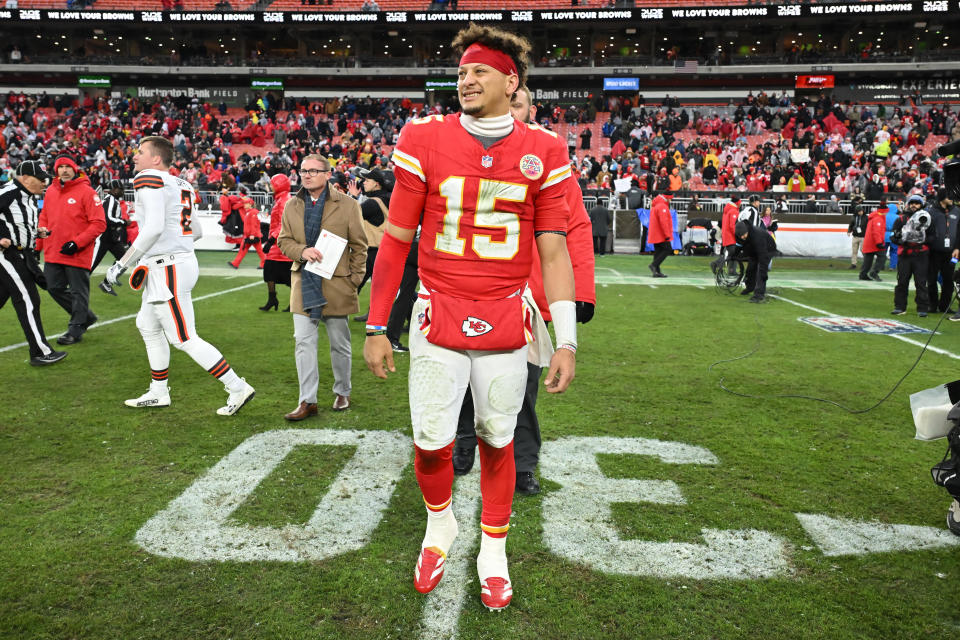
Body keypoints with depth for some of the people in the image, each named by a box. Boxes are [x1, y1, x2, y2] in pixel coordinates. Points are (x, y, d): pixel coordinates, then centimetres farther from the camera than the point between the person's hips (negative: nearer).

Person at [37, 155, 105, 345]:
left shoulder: (86, 192, -9)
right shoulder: (50, 191, 11)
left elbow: (99, 224, -13)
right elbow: (44, 216, 25)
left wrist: (77, 242, -17)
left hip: (78, 254, -7)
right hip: (53, 253, 7)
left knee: (78, 292, 2)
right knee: (54, 288, 11)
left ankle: (76, 329, 14)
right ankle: (85, 315, 27)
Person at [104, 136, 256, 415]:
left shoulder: (149, 179, -11)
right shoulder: (182, 185, 15)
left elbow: (154, 228, -23)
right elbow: (197, 232, 18)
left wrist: (121, 264, -19)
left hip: (169, 268, -10)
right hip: (184, 260, 10)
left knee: (184, 339, -4)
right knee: (147, 325, 22)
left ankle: (238, 389, 0)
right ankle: (158, 393, 31)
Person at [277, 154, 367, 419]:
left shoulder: (347, 205, -1)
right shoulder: (292, 206, 9)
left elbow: (359, 245, 1)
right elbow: (284, 240, 9)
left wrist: (354, 279, -4)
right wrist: (301, 251, -13)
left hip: (336, 286, -3)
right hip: (303, 285, 3)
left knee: (340, 344, 9)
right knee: (304, 343, 0)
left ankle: (342, 393, 28)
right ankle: (308, 401, 7)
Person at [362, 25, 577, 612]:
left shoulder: (543, 151, 1)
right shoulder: (425, 140, 0)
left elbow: (553, 250, 2)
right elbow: (396, 240, 3)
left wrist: (566, 340, -4)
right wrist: (377, 328, 3)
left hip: (506, 322, 0)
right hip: (438, 318, 0)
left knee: (497, 440, 11)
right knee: (431, 442, 3)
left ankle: (493, 550, 33)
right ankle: (440, 524, 36)